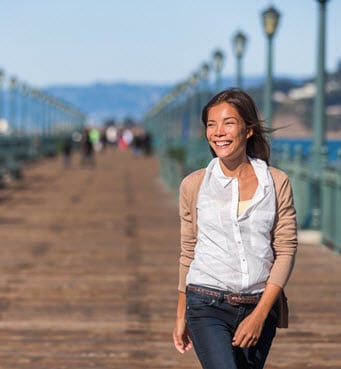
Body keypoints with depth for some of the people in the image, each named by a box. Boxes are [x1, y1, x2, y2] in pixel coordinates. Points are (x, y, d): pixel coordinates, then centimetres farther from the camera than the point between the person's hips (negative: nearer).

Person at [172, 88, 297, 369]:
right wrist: (181, 316, 15)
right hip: (207, 305, -1)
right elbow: (188, 252, 11)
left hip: (259, 306, 2)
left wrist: (259, 315, -9)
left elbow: (286, 251, -1)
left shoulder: (276, 183, 1)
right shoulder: (194, 185, 2)